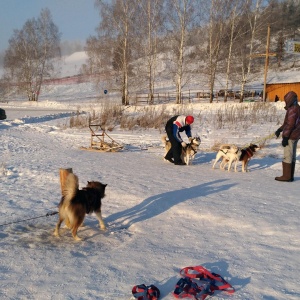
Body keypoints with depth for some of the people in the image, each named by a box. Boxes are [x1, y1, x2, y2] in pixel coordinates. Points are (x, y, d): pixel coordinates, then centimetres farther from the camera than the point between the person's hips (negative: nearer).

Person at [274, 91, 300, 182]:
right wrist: (279, 130, 22)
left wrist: (285, 137, -21)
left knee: (287, 156, -6)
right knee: (292, 156, 11)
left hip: (290, 136, -10)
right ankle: (290, 176, 17)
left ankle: (286, 176, -2)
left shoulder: (292, 109, -17)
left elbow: (290, 124, -22)